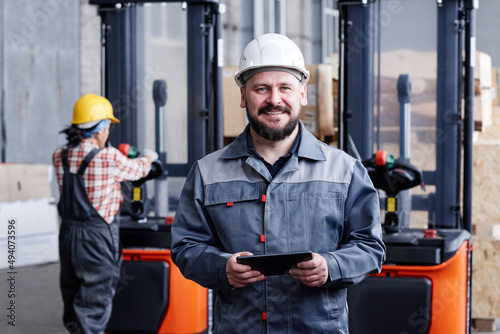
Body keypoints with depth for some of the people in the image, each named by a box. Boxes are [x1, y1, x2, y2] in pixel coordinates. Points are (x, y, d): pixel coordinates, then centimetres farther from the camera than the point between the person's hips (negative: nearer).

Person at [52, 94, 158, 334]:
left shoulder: (60, 157, 0)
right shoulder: (110, 159, -16)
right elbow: (138, 170, 2)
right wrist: (149, 156, 26)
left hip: (68, 236, 6)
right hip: (97, 239, -6)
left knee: (73, 309, 18)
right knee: (93, 307, -2)